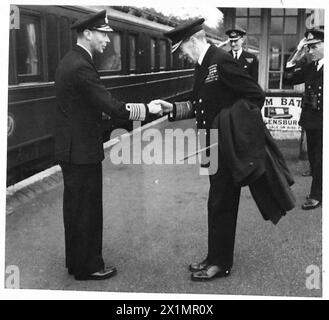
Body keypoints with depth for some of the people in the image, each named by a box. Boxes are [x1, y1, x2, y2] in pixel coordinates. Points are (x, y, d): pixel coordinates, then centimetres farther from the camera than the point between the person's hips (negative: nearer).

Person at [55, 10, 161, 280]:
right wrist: (147, 109, -15)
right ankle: (88, 267, 17)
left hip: (71, 149, 10)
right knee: (87, 209, 2)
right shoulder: (81, 67, -21)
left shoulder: (69, 62, 10)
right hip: (82, 151, -10)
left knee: (75, 206, 18)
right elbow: (112, 107, -25)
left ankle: (76, 260, 32)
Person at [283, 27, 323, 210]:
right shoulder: (309, 66, 8)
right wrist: (296, 57, -2)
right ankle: (318, 193, 25)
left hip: (323, 120, -6)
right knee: (313, 159, 13)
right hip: (311, 119, 6)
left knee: (320, 160, 0)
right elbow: (288, 79, 5)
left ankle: (316, 195, 10)